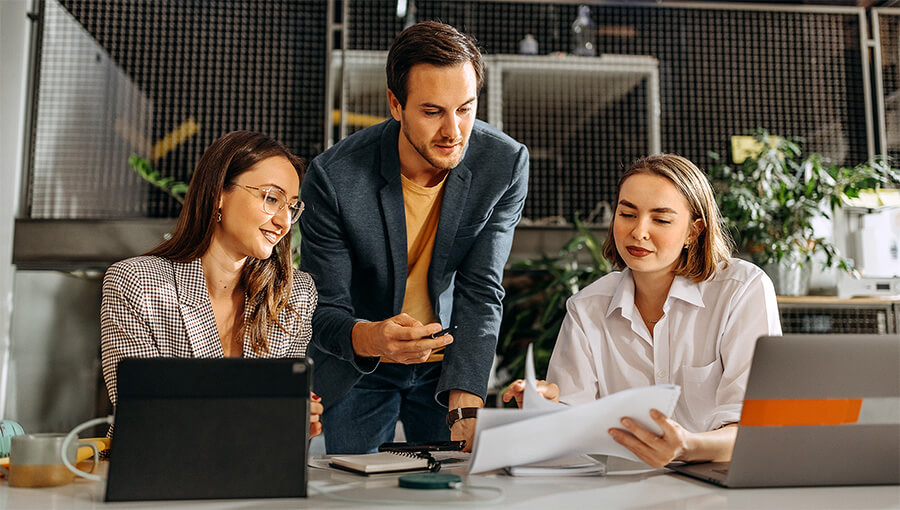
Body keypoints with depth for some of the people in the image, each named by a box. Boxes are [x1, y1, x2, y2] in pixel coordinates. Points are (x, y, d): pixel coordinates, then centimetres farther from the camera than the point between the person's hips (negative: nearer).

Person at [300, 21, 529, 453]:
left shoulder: (506, 163, -18)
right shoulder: (334, 175, -25)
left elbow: (481, 292, -19)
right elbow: (321, 309, -19)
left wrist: (465, 407, -29)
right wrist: (366, 337, -43)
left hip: (447, 364, 2)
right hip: (358, 367, -1)